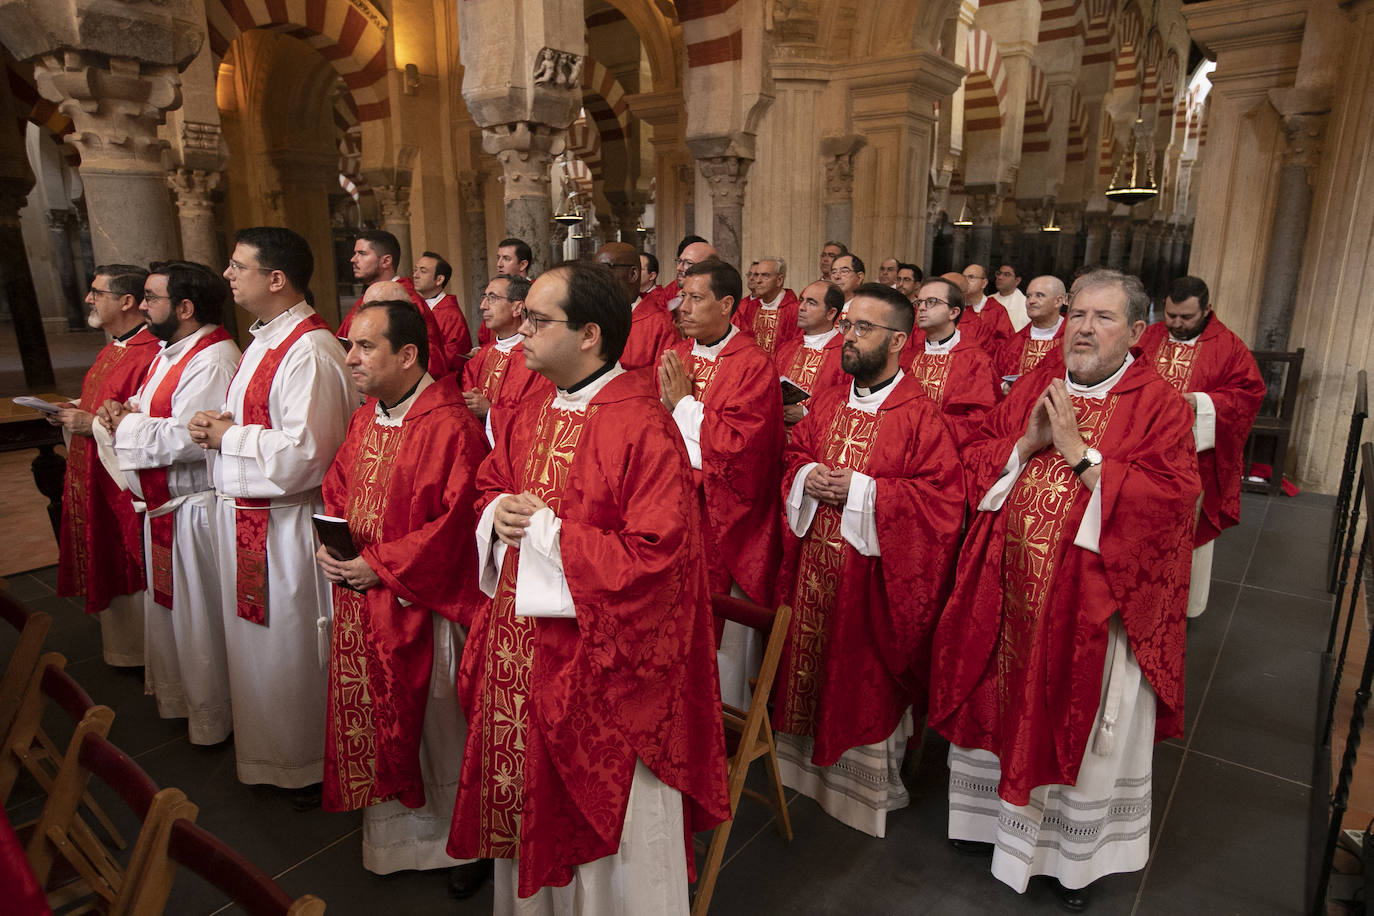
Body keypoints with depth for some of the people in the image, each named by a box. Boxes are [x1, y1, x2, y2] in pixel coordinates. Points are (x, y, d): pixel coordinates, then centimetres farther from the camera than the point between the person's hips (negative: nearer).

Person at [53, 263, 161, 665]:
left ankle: (136, 649, 20)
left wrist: (93, 425, -21)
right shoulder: (112, 349, 12)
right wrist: (74, 411, 6)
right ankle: (118, 643, 35)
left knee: (129, 569, 3)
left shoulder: (150, 354, -22)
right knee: (107, 567, 19)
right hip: (95, 480, 10)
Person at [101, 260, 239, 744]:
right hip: (162, 504, 10)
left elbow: (186, 438, -31)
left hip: (195, 509, -10)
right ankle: (177, 693, 43)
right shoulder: (170, 351, 11)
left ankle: (210, 716, 24)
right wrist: (125, 411, -3)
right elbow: (156, 411, 19)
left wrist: (127, 425, -16)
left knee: (199, 617, 5)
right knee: (167, 604, 23)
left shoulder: (213, 362, -23)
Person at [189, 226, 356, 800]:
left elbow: (304, 451, -28)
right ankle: (271, 752, 41)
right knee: (259, 641, 21)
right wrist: (218, 427, 1)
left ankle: (307, 765, 27)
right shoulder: (266, 340, 11)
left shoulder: (308, 352, -22)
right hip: (245, 517, 10)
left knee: (290, 648, 6)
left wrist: (228, 437, -15)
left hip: (283, 529, -10)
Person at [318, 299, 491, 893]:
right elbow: (336, 489, 17)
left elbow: (455, 519, -22)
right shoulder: (363, 419, 8)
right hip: (361, 600, 8)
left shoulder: (451, 426, -19)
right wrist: (328, 543, -1)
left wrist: (381, 566, -18)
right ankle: (391, 837, 41)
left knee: (437, 727, 8)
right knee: (374, 721, 19)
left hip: (421, 606, -7)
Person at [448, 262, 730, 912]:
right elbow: (490, 484, 19)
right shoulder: (536, 414, 5)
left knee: (603, 824, 13)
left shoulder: (642, 429, -21)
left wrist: (546, 529, -20)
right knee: (530, 801, 24)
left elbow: (655, 557, -26)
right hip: (520, 648, 8)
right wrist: (497, 513, -4)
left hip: (598, 663, -7)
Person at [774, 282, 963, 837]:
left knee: (868, 676, 9)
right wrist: (807, 475, -7)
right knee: (810, 662, 17)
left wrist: (861, 490, -22)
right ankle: (812, 757, 40)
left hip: (873, 573, -5)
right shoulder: (826, 403, 7)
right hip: (814, 566, 6)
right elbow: (793, 453, 16)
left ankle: (875, 781, 33)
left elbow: (943, 495, -16)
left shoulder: (920, 416, -12)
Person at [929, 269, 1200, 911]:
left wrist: (1080, 453, -21)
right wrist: (1028, 442, -13)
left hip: (1093, 607, -3)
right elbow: (975, 461, 4)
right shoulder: (1033, 387, 6)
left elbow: (1170, 499, -18)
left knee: (1080, 727, 13)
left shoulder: (1158, 405, -7)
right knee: (1002, 708, 17)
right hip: (1010, 594, 4)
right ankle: (998, 816, 44)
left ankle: (1076, 852, 39)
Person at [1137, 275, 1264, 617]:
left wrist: (1200, 402, -20)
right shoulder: (1148, 337, 4)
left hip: (1196, 457, -2)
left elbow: (1250, 393, -6)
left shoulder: (1228, 346, -3)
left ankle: (1183, 603, 24)